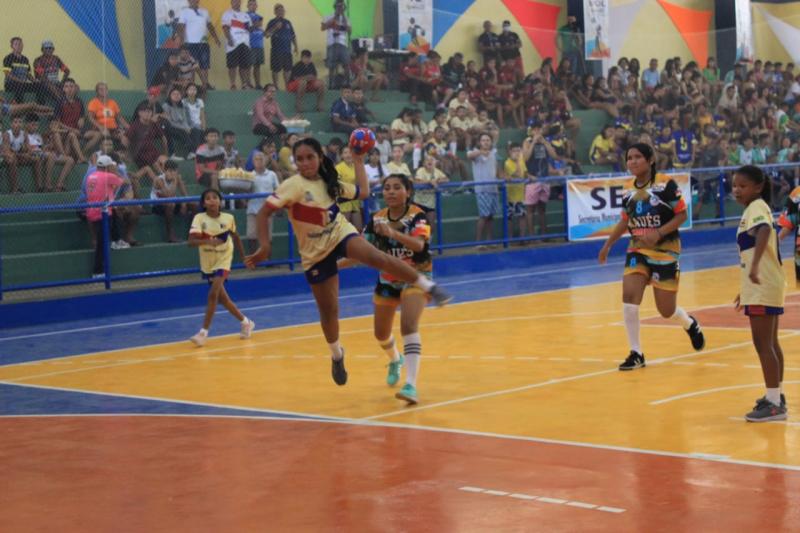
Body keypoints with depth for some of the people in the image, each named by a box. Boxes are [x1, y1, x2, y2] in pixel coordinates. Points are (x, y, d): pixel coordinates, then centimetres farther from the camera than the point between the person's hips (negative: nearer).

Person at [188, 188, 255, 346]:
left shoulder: (228, 218, -10)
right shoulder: (199, 218, -15)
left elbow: (235, 237, 9)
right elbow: (191, 241, -27)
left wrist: (244, 256, 15)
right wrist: (207, 241, -45)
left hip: (223, 261, -2)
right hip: (207, 263, 2)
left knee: (213, 294, -19)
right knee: (222, 298, 11)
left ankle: (203, 332, -15)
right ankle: (245, 322, 31)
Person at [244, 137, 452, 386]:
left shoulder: (330, 182, 1)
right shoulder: (292, 185, -15)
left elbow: (363, 192, 14)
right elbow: (263, 213, -19)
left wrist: (358, 160, 13)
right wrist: (265, 247, -26)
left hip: (341, 234, 2)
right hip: (315, 252, -2)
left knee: (376, 257, -30)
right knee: (328, 310, 3)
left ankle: (428, 286, -24)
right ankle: (336, 355, 29)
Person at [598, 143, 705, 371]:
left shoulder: (666, 185, -13)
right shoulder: (628, 192, 2)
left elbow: (682, 215, -11)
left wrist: (659, 232, -24)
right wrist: (608, 245, 17)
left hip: (665, 251, -4)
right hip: (637, 250, 4)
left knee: (667, 310, 2)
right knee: (629, 297, -17)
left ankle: (691, 324, 39)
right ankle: (636, 353, -5)